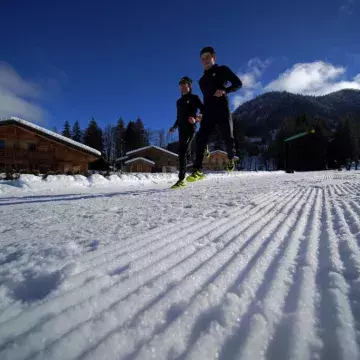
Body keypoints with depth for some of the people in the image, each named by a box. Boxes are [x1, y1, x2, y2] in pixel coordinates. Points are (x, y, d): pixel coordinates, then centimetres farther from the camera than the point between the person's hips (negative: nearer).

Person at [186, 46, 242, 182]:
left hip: (222, 110, -4)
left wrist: (225, 91, -14)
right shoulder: (202, 80, 24)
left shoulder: (222, 70, 10)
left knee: (228, 138, -2)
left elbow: (238, 83, 4)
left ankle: (231, 158, 29)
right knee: (201, 138, -15)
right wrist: (201, 113, 14)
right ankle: (197, 169, -21)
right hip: (208, 112, 4)